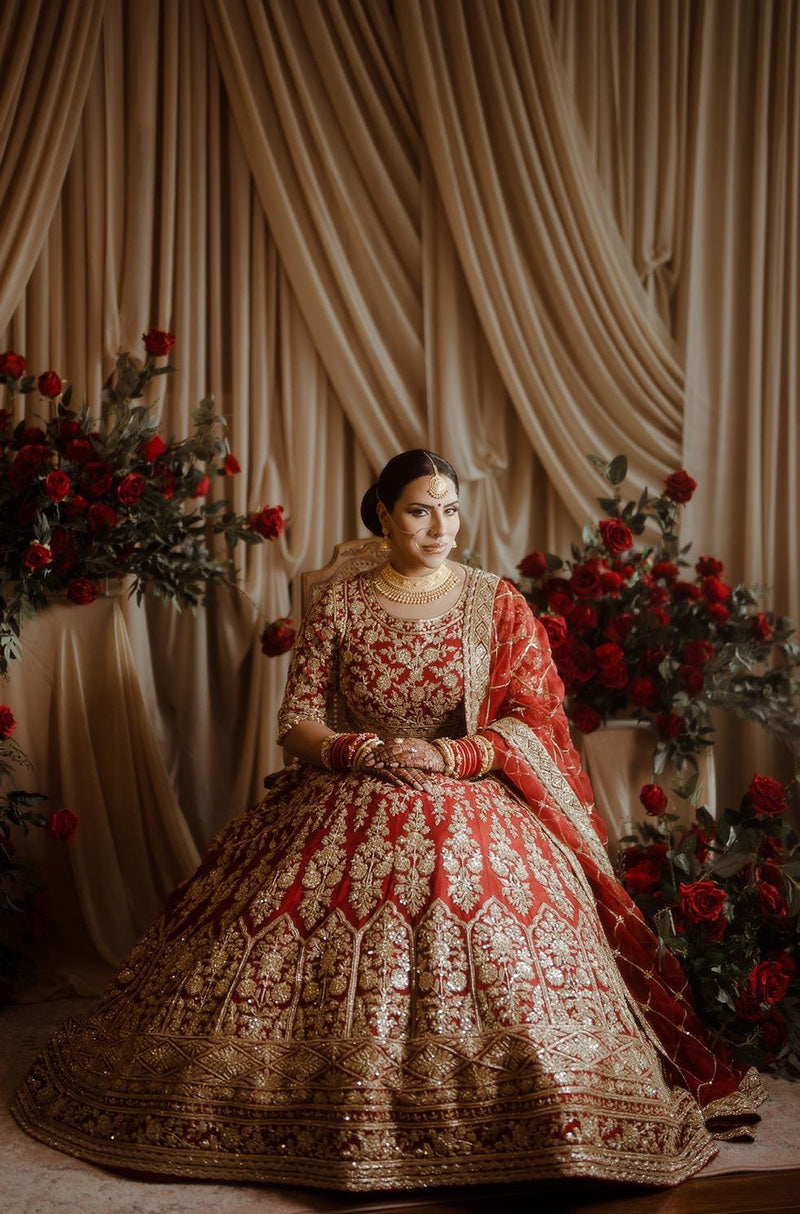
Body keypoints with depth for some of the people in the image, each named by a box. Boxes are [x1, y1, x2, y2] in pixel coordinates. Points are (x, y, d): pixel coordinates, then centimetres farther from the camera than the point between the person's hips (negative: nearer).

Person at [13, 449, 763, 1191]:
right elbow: (295, 724, 2)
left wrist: (450, 755, -17)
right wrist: (365, 751, -17)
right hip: (345, 818, 1)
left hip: (473, 817, 0)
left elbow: (531, 720, -2)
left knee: (504, 979, -14)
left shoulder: (498, 604, 3)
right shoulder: (338, 607, 4)